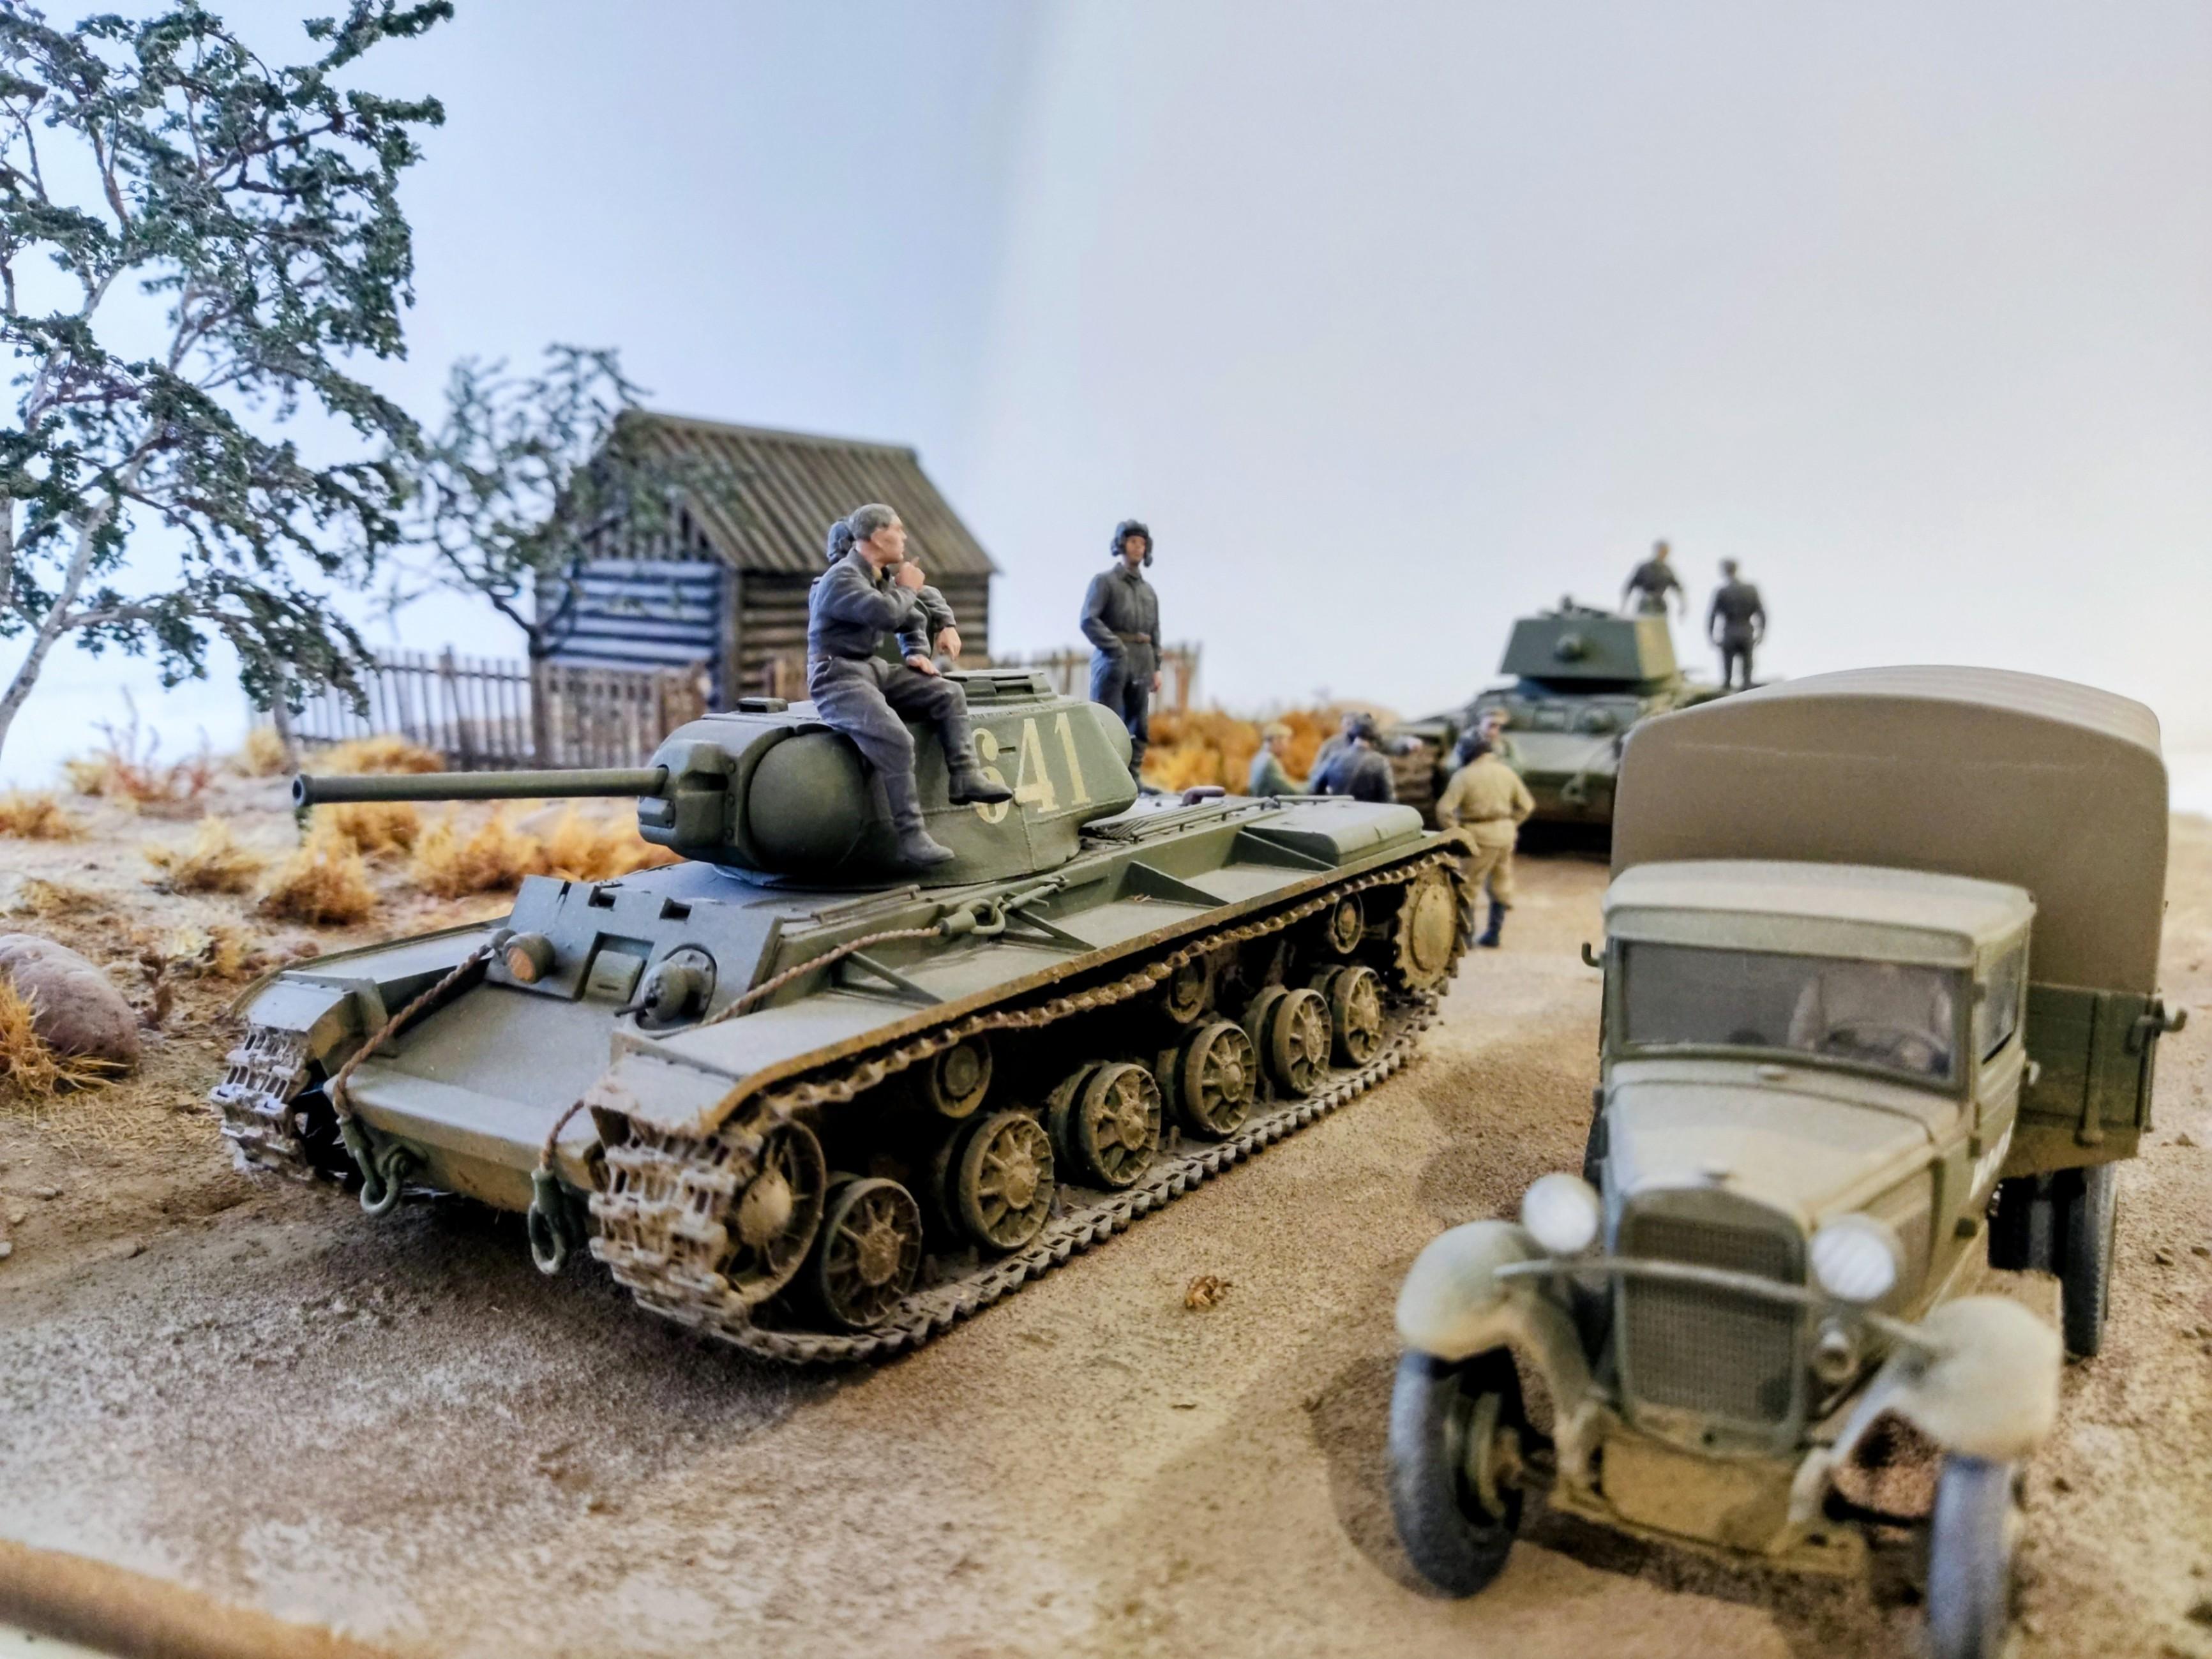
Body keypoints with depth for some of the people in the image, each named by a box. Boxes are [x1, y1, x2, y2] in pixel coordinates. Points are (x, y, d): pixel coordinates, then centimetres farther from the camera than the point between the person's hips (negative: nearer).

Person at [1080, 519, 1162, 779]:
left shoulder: (1149, 591, 21)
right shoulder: (1104, 581, 2)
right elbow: (1089, 620, -9)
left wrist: (1156, 668, 12)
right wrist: (1117, 648, -14)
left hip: (1142, 665, 6)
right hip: (1112, 661, -6)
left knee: (1139, 729, 5)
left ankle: (1133, 779, 9)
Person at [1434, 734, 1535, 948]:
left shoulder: (1464, 776, -11)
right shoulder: (1507, 772, 5)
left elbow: (1444, 809, -17)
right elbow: (1527, 804, 8)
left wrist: (1456, 833, -5)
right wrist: (1510, 824, 14)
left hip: (1479, 836, -6)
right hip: (1505, 836, 6)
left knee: (1468, 886, 3)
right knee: (1501, 885, 16)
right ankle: (1494, 933, 24)